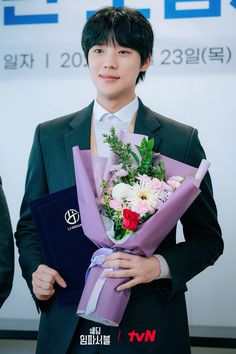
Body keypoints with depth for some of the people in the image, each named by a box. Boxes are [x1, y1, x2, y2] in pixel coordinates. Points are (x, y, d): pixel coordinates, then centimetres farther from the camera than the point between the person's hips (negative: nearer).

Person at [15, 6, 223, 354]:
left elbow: (208, 238, 1)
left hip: (149, 325, -1)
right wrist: (36, 270, -9)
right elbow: (29, 225, 10)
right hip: (68, 324, 2)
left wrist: (159, 266, -16)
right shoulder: (50, 136, 4)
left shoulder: (182, 140, -2)